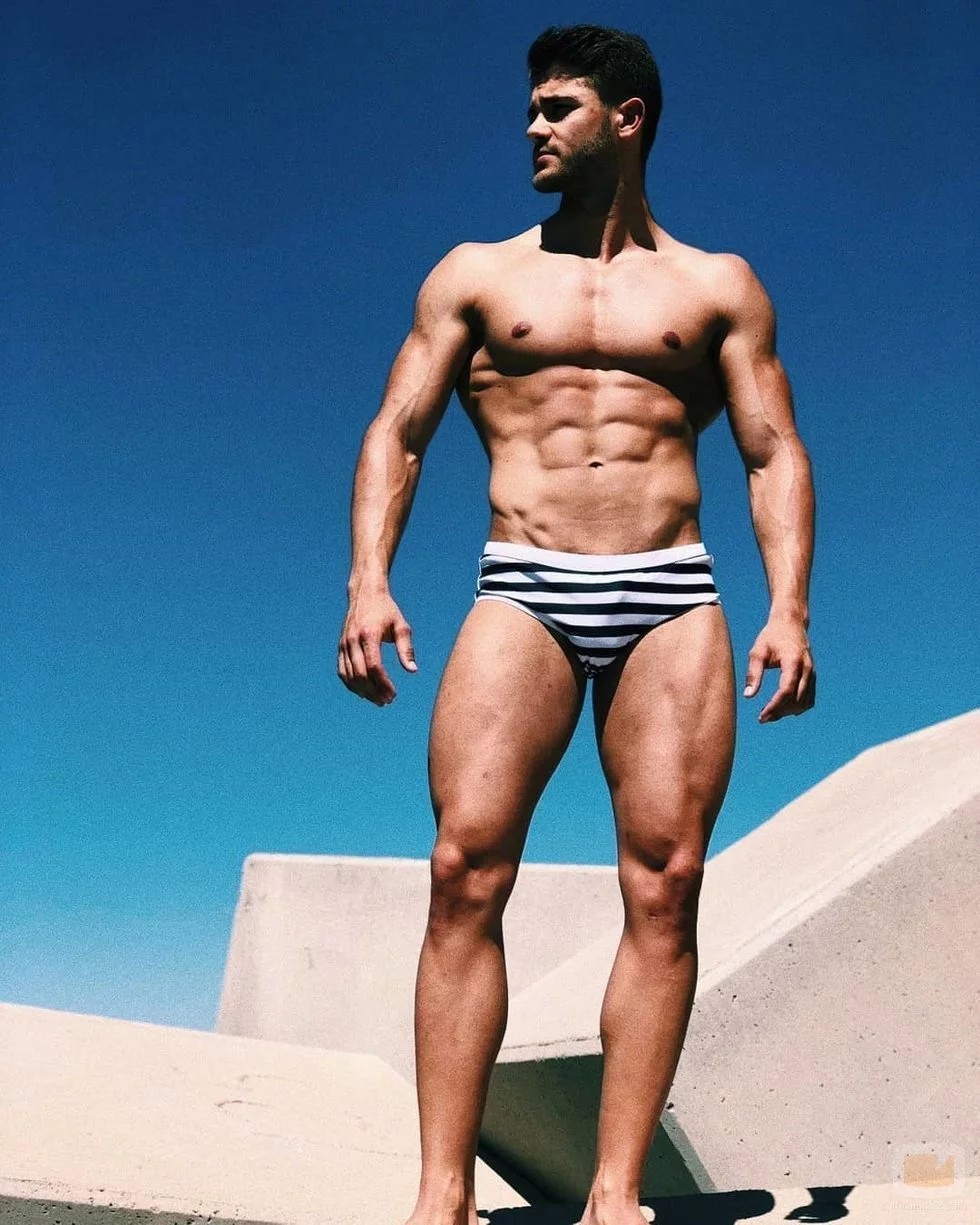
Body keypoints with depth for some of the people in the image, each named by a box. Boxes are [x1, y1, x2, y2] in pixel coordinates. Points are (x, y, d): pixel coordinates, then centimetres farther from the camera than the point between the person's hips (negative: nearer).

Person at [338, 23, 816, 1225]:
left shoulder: (717, 285, 17)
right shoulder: (475, 274, 18)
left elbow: (774, 453, 10)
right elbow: (397, 431, 11)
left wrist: (788, 607, -6)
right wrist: (368, 582, -6)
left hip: (672, 597, 1)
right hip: (522, 590, 0)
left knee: (665, 888, -9)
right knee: (466, 872, -15)